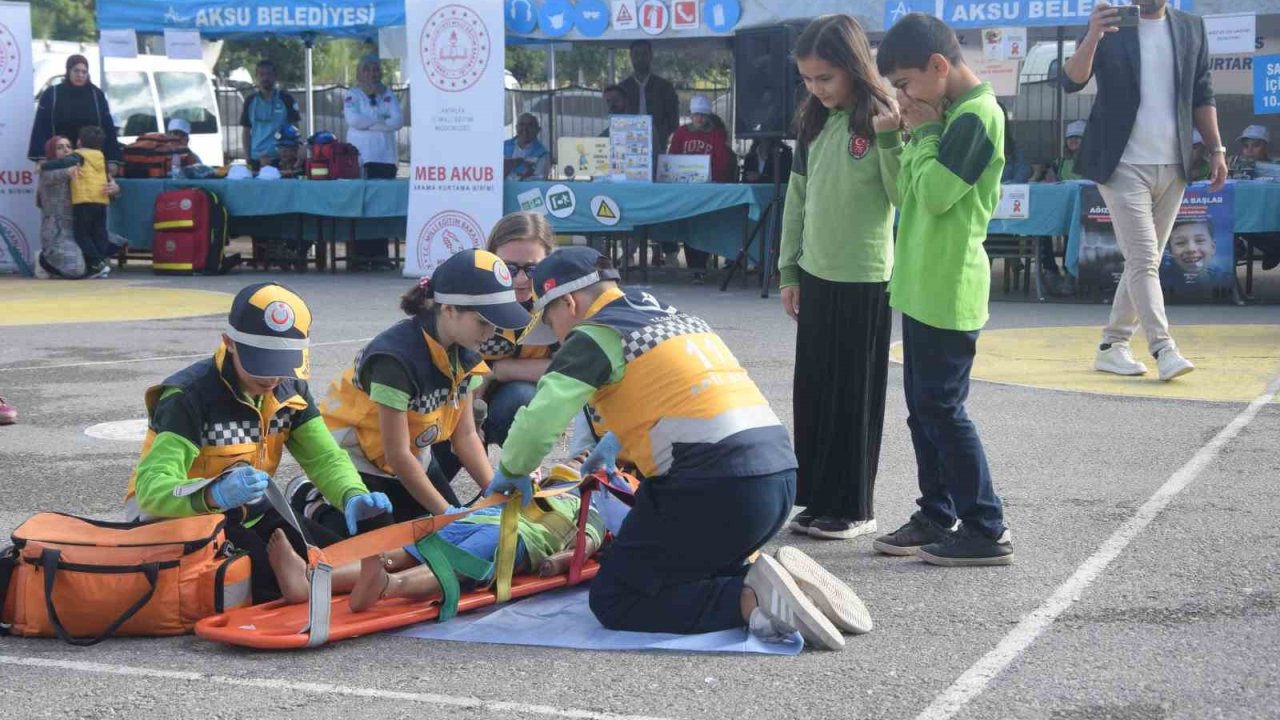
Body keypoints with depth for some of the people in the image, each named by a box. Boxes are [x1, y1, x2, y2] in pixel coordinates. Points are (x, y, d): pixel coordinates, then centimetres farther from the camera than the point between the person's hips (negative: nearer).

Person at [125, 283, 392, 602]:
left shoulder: (289, 390, -2)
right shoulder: (191, 397, -24)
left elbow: (324, 456, -9)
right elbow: (151, 486, -35)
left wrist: (353, 496, -32)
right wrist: (214, 494, -56)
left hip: (247, 515, 7)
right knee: (270, 575, -30)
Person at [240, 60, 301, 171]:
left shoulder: (286, 99, 0)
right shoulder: (251, 101, 9)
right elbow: (246, 131, 13)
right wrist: (247, 157, 2)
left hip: (279, 159, -3)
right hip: (256, 159, 3)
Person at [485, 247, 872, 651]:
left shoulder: (594, 337, -1)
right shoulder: (671, 315, 25)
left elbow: (539, 419, -12)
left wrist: (513, 470, 8)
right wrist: (618, 444, 51)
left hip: (714, 488, -9)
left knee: (613, 601, 2)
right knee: (682, 572, 27)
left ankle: (750, 600, -14)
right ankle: (777, 582, 4)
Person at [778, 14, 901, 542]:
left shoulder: (883, 121, -11)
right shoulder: (814, 122, 8)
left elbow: (905, 197, -16)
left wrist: (888, 140, -27)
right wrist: (788, 271, 12)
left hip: (864, 280, -6)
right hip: (815, 276, 6)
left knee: (855, 396, 2)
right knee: (812, 392, 10)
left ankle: (855, 507, 12)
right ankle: (819, 499, 20)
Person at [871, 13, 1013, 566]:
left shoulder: (976, 116, -16)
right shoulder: (952, 115, 14)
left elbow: (934, 193, -22)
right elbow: (907, 193, 14)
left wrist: (924, 132, -10)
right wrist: (917, 134, 2)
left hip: (947, 292, -10)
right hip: (923, 287, 10)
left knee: (942, 407, -6)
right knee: (922, 407, 14)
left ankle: (986, 531, 1)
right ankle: (936, 517, 23)